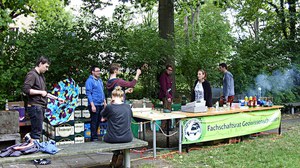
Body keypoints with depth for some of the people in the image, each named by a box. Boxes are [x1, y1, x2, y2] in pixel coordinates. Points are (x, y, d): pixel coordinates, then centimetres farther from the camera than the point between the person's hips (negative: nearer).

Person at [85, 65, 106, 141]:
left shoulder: (100, 80, 15)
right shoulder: (89, 81, -9)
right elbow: (88, 93, -14)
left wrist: (104, 102, 17)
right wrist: (92, 105, -19)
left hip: (101, 104, 8)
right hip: (94, 105, -8)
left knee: (98, 121, 13)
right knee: (94, 122, -2)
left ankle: (95, 136, 23)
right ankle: (94, 138, 5)